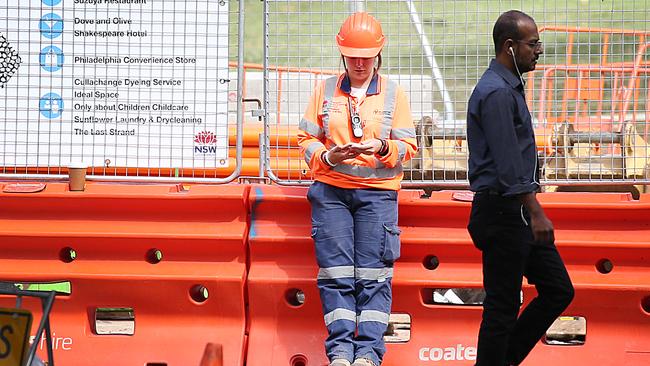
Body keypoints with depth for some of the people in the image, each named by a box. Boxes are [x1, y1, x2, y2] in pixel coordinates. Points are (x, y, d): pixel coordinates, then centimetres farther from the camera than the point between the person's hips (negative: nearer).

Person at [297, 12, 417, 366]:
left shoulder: (393, 93, 8)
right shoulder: (325, 90, 9)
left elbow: (407, 145, 5)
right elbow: (306, 138, 8)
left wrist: (383, 147, -16)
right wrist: (327, 156, -12)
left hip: (377, 192, -1)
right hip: (331, 190, 1)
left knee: (373, 273, -5)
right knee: (336, 271, -4)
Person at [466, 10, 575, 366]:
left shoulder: (509, 88, 16)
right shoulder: (496, 93, -17)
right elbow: (509, 164, -22)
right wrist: (535, 213, -23)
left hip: (518, 212, 10)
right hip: (502, 212, -10)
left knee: (558, 290, 10)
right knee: (502, 305, -3)